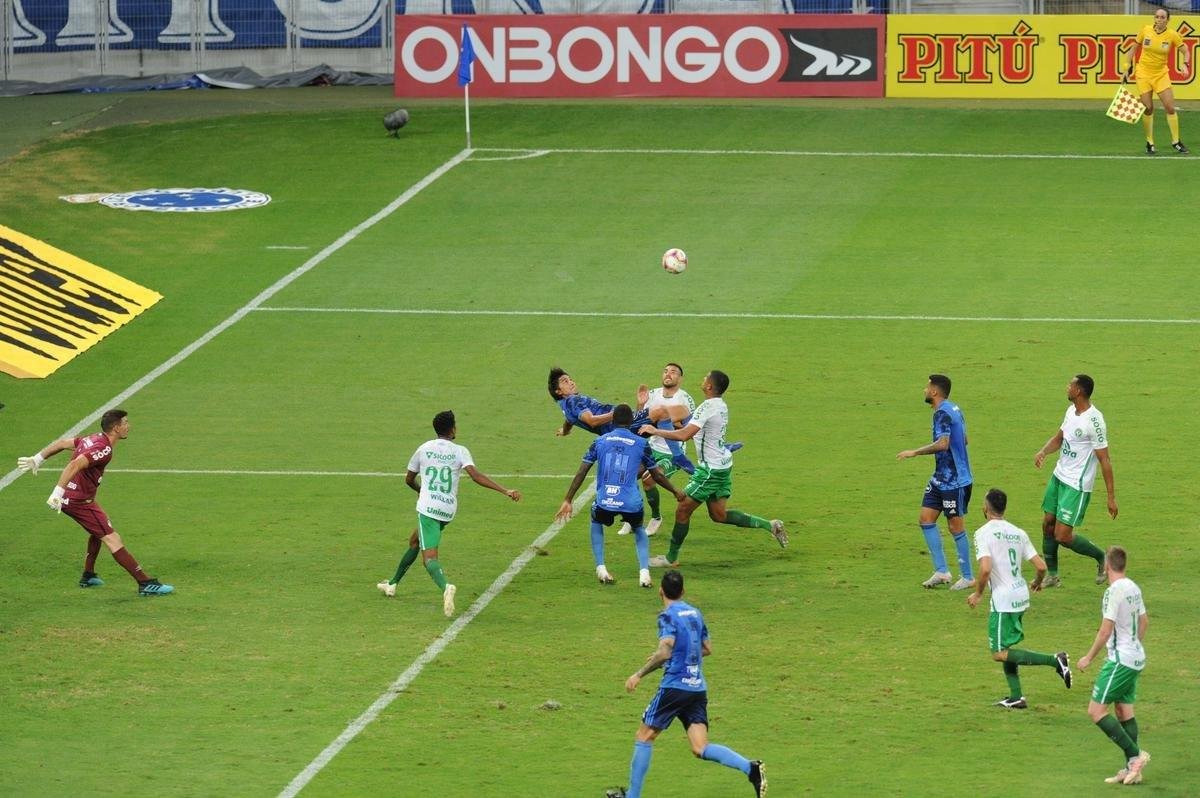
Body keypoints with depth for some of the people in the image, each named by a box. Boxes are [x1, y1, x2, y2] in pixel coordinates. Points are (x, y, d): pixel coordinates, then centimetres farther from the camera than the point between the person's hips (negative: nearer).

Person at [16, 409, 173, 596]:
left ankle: (88, 576, 40)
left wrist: (37, 460, 28)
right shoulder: (103, 449, -21)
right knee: (113, 540, -10)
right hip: (79, 501, -10)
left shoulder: (94, 439, 9)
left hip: (69, 497, 10)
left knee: (98, 531, 30)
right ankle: (146, 584, -13)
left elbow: (62, 443, 18)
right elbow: (74, 465, -33)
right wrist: (57, 494, -36)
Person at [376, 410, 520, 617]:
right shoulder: (460, 452, 0)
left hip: (427, 508, -3)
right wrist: (505, 491, -21)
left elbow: (409, 479, 17)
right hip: (448, 511, 3)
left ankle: (445, 587, -43)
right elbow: (476, 476, -16)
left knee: (429, 557, -13)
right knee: (415, 542, 27)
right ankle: (393, 583, 38)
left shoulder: (424, 449, 4)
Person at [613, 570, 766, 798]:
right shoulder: (695, 613, 14)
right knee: (701, 748, -1)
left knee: (644, 737, 8)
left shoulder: (668, 616, -9)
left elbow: (664, 652, -22)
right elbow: (707, 648, 23)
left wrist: (639, 674, -14)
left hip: (675, 686, -6)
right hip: (698, 689, 6)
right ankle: (750, 768, -21)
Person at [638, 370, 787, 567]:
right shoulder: (721, 406, 7)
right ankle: (769, 525, 14)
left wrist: (655, 431, -19)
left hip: (711, 469, -9)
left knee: (683, 511, 1)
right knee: (718, 515, 17)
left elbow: (684, 435, -30)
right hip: (723, 464, 9)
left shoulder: (708, 407, -22)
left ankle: (671, 558, 10)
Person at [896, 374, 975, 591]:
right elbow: (963, 440, 21)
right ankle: (941, 571, 9)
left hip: (954, 481, -10)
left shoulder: (943, 413, -19)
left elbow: (943, 444, -31)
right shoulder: (954, 409, 11)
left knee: (956, 526, -1)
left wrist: (915, 452, -23)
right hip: (941, 477, 10)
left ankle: (968, 577, 9)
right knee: (926, 519, 7)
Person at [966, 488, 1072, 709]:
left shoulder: (984, 533, -11)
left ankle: (1055, 660, -15)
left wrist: (977, 594, -7)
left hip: (1003, 599, -8)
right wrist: (1037, 583, 26)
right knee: (1004, 647, 20)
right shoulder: (1018, 533, 8)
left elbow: (985, 568, -23)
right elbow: (1041, 566, 4)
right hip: (1021, 595, 8)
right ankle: (1016, 697, 16)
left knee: (999, 653, -4)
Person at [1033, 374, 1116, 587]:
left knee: (1063, 535, -8)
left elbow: (1105, 461, -20)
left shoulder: (1094, 421, -23)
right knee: (1047, 524, 10)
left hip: (1076, 485, -9)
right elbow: (1059, 438, 18)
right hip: (1059, 476, 9)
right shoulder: (1071, 411, 4)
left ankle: (1102, 558, 14)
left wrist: (1111, 497, -18)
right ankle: (1052, 576, 23)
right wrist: (1043, 451, -5)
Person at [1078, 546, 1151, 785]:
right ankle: (1131, 769, 9)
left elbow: (1105, 631, -18)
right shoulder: (1133, 588, 9)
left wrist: (1089, 657, -8)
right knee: (1124, 710, 11)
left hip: (1120, 660, -9)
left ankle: (1135, 755, -12)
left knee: (1096, 711, -7)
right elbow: (1144, 621, 21)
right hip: (1136, 658, 9)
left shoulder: (1114, 591, -17)